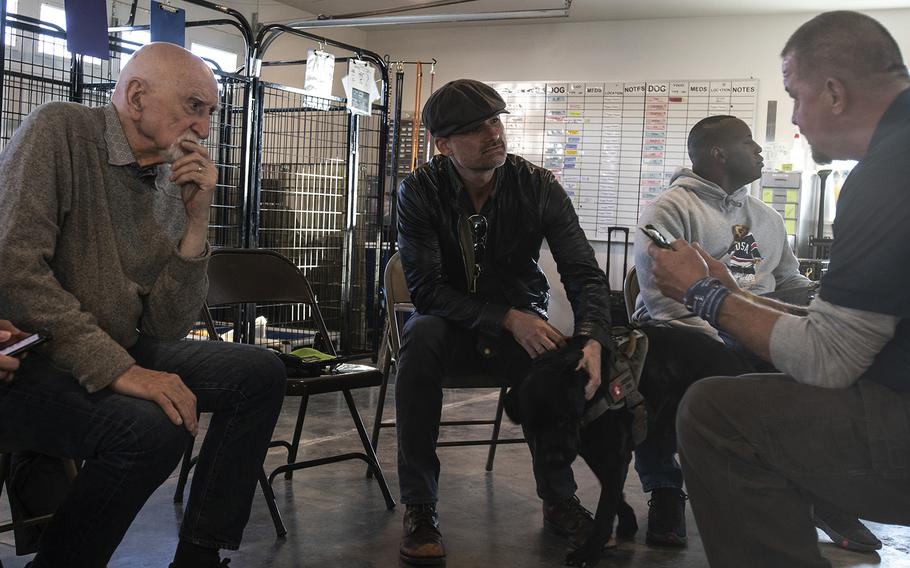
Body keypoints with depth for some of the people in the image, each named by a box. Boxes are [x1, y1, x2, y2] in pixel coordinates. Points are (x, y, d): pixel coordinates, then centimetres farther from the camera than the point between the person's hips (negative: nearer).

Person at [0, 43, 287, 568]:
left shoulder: (173, 184, 5)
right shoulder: (61, 131, -12)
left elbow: (167, 328, -1)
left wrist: (196, 220, -11)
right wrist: (116, 369, -26)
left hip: (118, 355, 7)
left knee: (260, 372, -3)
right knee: (151, 428, -30)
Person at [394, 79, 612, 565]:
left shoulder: (538, 187, -11)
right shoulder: (419, 191, -14)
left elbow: (585, 275, -16)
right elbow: (425, 288, -20)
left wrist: (593, 341, -37)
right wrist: (507, 319, -32)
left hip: (523, 321, 1)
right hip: (451, 324, -1)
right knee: (420, 336, -34)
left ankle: (559, 502, -5)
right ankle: (419, 507, -23)